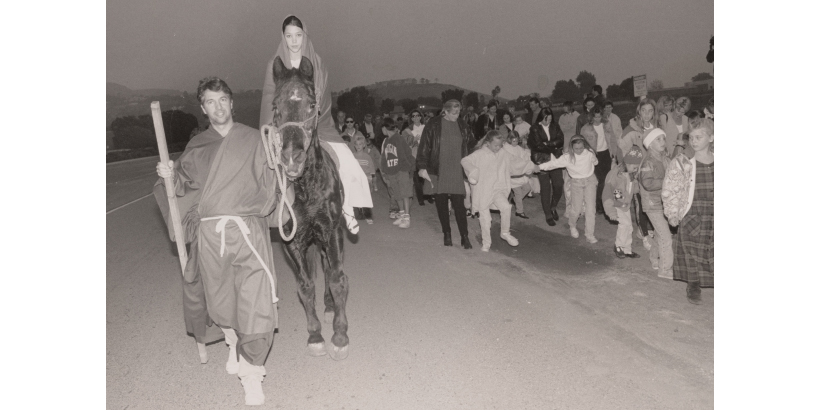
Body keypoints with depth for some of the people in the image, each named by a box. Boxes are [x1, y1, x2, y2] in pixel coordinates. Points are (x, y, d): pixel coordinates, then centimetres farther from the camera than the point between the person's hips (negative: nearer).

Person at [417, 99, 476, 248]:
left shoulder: (462, 125, 5)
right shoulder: (433, 125, -5)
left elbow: (471, 144, 16)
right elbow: (424, 146, -5)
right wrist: (422, 166, -9)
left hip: (457, 172, 1)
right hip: (438, 172, -1)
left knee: (459, 204, -4)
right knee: (441, 204, 8)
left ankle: (464, 237, 3)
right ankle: (447, 234, 22)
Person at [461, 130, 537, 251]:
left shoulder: (504, 154, 5)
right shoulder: (479, 154, -10)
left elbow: (516, 161, 17)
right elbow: (465, 161, -18)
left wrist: (531, 166, 16)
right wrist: (473, 170, -33)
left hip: (498, 189, 3)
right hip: (483, 191, -3)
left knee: (506, 207, -23)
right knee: (485, 219, 3)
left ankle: (505, 233, 1)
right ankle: (486, 242, 27)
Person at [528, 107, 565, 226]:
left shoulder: (555, 127, 10)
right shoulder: (535, 129, -2)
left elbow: (560, 140, -4)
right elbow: (539, 146, -12)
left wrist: (547, 144, -14)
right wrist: (554, 146, -7)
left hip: (556, 161, 3)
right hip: (542, 162, -3)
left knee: (558, 185, -3)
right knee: (545, 188, 0)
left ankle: (553, 207, 25)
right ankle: (548, 215, 12)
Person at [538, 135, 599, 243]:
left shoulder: (590, 153, -13)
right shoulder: (567, 158, -18)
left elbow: (595, 161, 9)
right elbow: (554, 163, -20)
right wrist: (538, 167, -28)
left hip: (590, 181, 1)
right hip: (576, 182, -1)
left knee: (590, 207, -5)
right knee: (576, 208, 0)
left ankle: (590, 234, 5)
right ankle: (572, 227, 33)